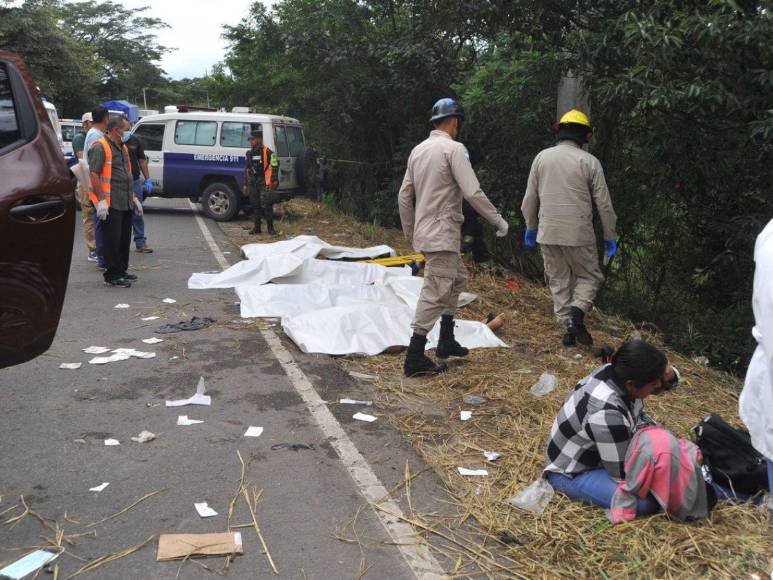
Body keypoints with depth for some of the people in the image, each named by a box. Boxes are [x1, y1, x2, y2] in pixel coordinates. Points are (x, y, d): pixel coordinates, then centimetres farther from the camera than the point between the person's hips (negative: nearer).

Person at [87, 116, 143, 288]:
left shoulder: (122, 147, 19)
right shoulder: (100, 147, -11)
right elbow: (94, 174, -17)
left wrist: (133, 197, 22)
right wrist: (101, 200, -23)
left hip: (126, 203, 9)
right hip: (111, 203, -9)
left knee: (124, 239, 14)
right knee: (112, 240, -5)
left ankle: (121, 270, 26)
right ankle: (112, 276, 1)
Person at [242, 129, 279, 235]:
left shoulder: (268, 152, -6)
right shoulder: (249, 153, 14)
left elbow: (274, 167, -7)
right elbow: (247, 169, 20)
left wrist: (274, 181, -13)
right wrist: (245, 184, 17)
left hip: (264, 183, -6)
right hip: (253, 183, 6)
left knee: (266, 204, -10)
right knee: (255, 205, 8)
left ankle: (270, 227, -3)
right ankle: (257, 227, 16)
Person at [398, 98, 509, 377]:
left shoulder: (418, 150, 12)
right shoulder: (454, 149, -12)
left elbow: (404, 196, 15)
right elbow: (473, 192, -19)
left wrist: (410, 232, 23)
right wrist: (498, 220, -8)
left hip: (424, 231, 9)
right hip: (442, 234, -9)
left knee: (457, 279, 23)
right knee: (435, 293, -6)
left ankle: (446, 341, 28)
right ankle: (415, 358, -5)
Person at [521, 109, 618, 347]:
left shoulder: (542, 157, 4)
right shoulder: (590, 162, -4)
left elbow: (530, 198, 8)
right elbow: (604, 204, -2)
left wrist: (530, 227, 21)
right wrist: (610, 236, 7)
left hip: (548, 233, 3)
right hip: (579, 234, -3)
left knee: (558, 280, 12)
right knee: (589, 276, 12)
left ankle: (569, 326, 9)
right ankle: (577, 312, -11)